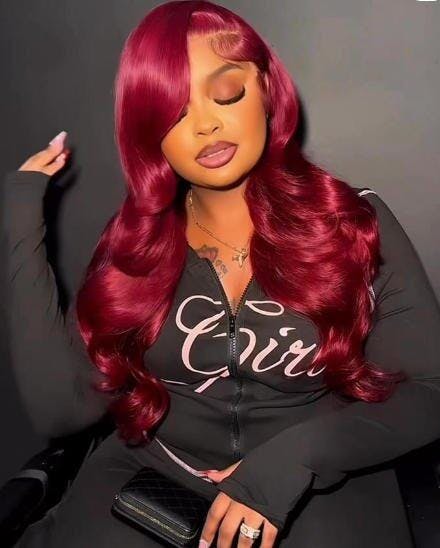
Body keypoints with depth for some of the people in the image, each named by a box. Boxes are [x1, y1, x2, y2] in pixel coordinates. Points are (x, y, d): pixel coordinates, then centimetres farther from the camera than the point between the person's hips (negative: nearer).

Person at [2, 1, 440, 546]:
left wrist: (298, 453, -20)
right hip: (152, 477, 1)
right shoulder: (134, 240, -2)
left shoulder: (355, 222, -7)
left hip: (322, 490, 1)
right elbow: (61, 408, -8)